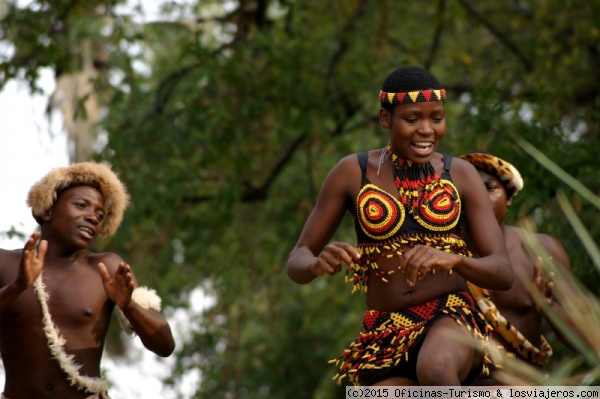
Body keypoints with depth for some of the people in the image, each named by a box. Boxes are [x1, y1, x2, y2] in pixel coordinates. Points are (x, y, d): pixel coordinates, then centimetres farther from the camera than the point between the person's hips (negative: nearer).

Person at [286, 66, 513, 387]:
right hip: (386, 336, 2)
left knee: (434, 369, -38)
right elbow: (296, 263, 4)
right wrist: (319, 263, -22)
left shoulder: (460, 174, 3)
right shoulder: (351, 172, 2)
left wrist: (452, 259, -26)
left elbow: (503, 272, -3)